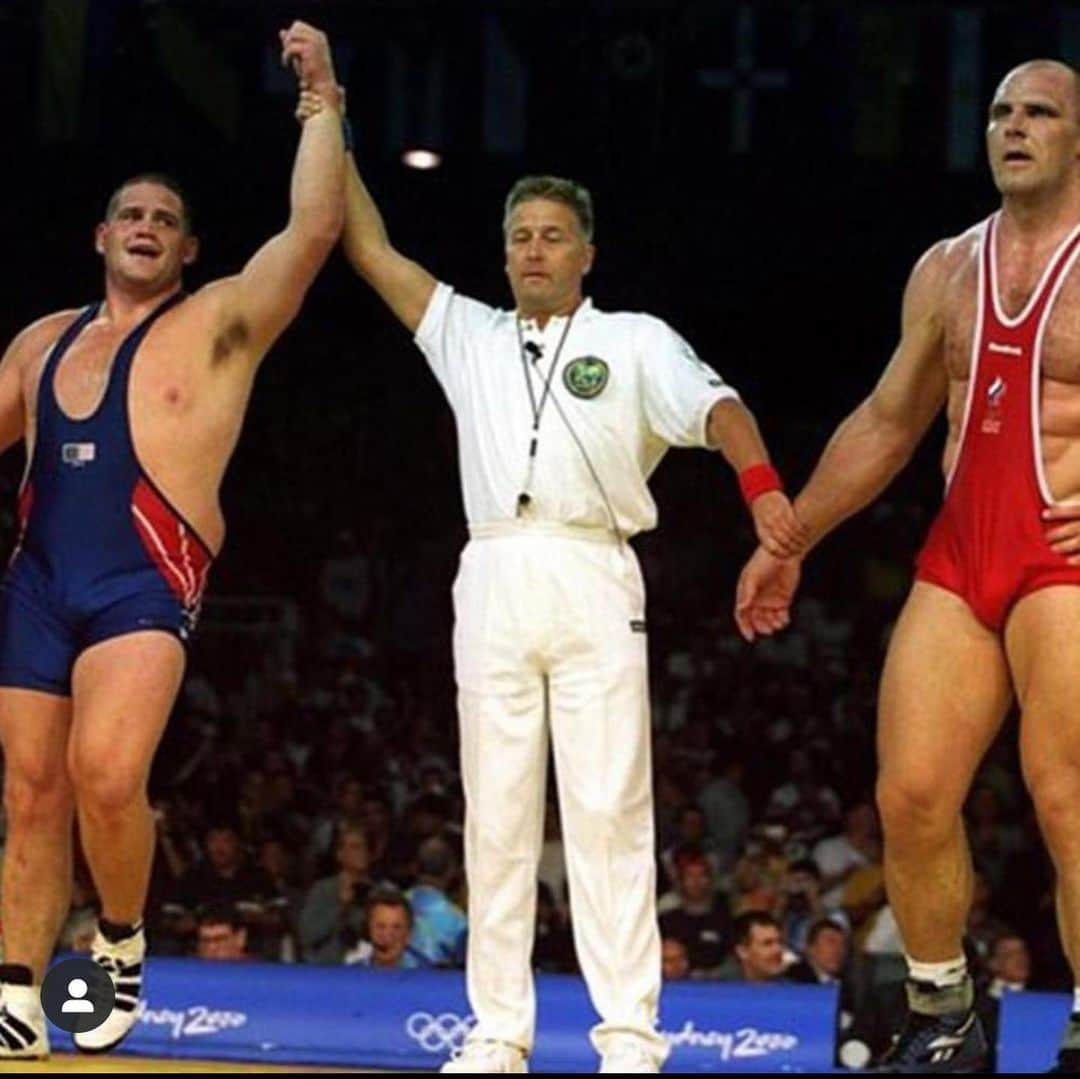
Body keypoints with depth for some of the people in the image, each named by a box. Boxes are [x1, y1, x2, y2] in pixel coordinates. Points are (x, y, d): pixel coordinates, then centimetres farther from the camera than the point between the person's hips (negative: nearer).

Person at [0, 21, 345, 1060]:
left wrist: (322, 100, -8)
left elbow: (314, 229, -8)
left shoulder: (217, 324, 3)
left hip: (143, 583, -5)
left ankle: (121, 942, -1)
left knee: (105, 773, -24)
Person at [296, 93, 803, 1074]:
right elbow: (371, 249, 22)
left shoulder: (635, 341, 11)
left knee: (610, 811, -8)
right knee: (496, 819, 2)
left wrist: (763, 485, -26)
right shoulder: (467, 335, 21)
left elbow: (715, 406, -6)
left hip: (593, 579, -3)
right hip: (492, 579, 3)